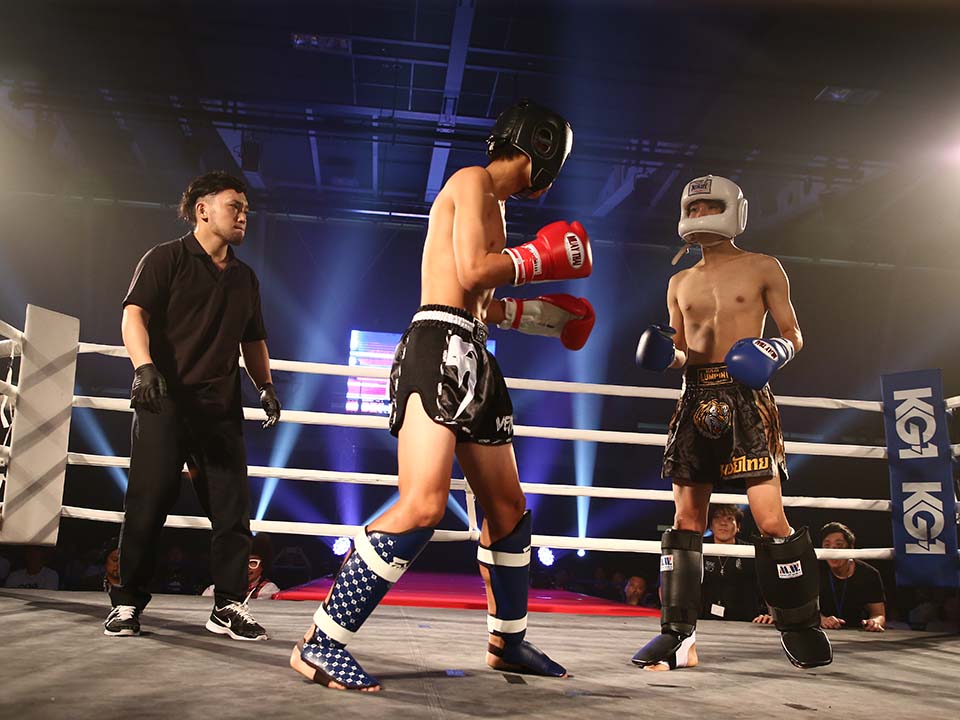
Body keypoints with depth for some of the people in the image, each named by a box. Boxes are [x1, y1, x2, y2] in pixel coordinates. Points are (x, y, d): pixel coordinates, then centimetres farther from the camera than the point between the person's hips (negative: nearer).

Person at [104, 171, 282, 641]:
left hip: (221, 408, 5)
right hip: (164, 402, -5)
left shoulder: (244, 277, 20)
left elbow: (253, 340, 25)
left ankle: (229, 606, 9)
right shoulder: (167, 258, 3)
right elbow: (134, 314, -9)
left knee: (233, 508, 1)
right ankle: (127, 603, 12)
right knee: (147, 504, -2)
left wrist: (265, 385, 11)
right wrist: (145, 366, -25)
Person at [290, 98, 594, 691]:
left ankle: (508, 641, 29)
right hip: (440, 348, -10)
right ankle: (322, 643, -13)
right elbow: (472, 271, -16)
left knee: (509, 507, 14)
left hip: (472, 356, 10)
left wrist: (539, 315, 30)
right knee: (424, 506, -22)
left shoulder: (495, 203, 27)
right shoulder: (473, 181, -2)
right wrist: (541, 256, -3)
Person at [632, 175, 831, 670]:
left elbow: (793, 335, 8)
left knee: (771, 520, -9)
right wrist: (666, 355, 0)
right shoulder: (680, 283, 18)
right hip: (695, 400, 4)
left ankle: (800, 627, 9)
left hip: (745, 398, -4)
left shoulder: (763, 269, 7)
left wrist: (777, 350, -13)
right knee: (686, 519, 4)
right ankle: (675, 631, 9)